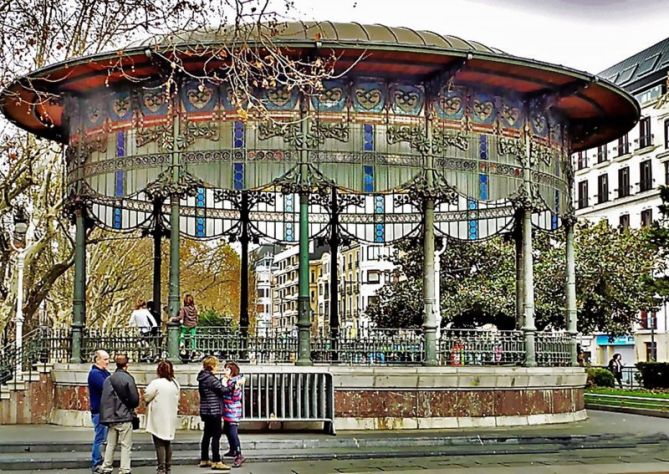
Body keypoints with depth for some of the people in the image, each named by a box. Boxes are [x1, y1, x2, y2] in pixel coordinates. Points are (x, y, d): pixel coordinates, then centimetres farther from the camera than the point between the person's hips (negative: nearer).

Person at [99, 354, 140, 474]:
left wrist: (107, 416, 9)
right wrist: (131, 407, 11)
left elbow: (105, 398, 2)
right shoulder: (128, 378, -11)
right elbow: (135, 399, -11)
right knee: (125, 445, 1)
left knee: (110, 444, 14)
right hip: (125, 417, -5)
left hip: (112, 417, 5)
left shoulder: (109, 379, 3)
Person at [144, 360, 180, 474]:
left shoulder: (156, 383, -16)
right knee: (167, 443, 15)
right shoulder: (175, 384, 4)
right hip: (171, 417, 6)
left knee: (159, 443, -3)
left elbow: (146, 397, -10)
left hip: (159, 418, -6)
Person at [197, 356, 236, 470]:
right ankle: (216, 462, -6)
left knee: (207, 435, 15)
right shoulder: (211, 378, -18)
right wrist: (235, 383, -11)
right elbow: (223, 390, -19)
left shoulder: (202, 378, 12)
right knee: (216, 436, -6)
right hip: (213, 410, -10)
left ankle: (204, 460, 21)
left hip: (206, 411, 10)